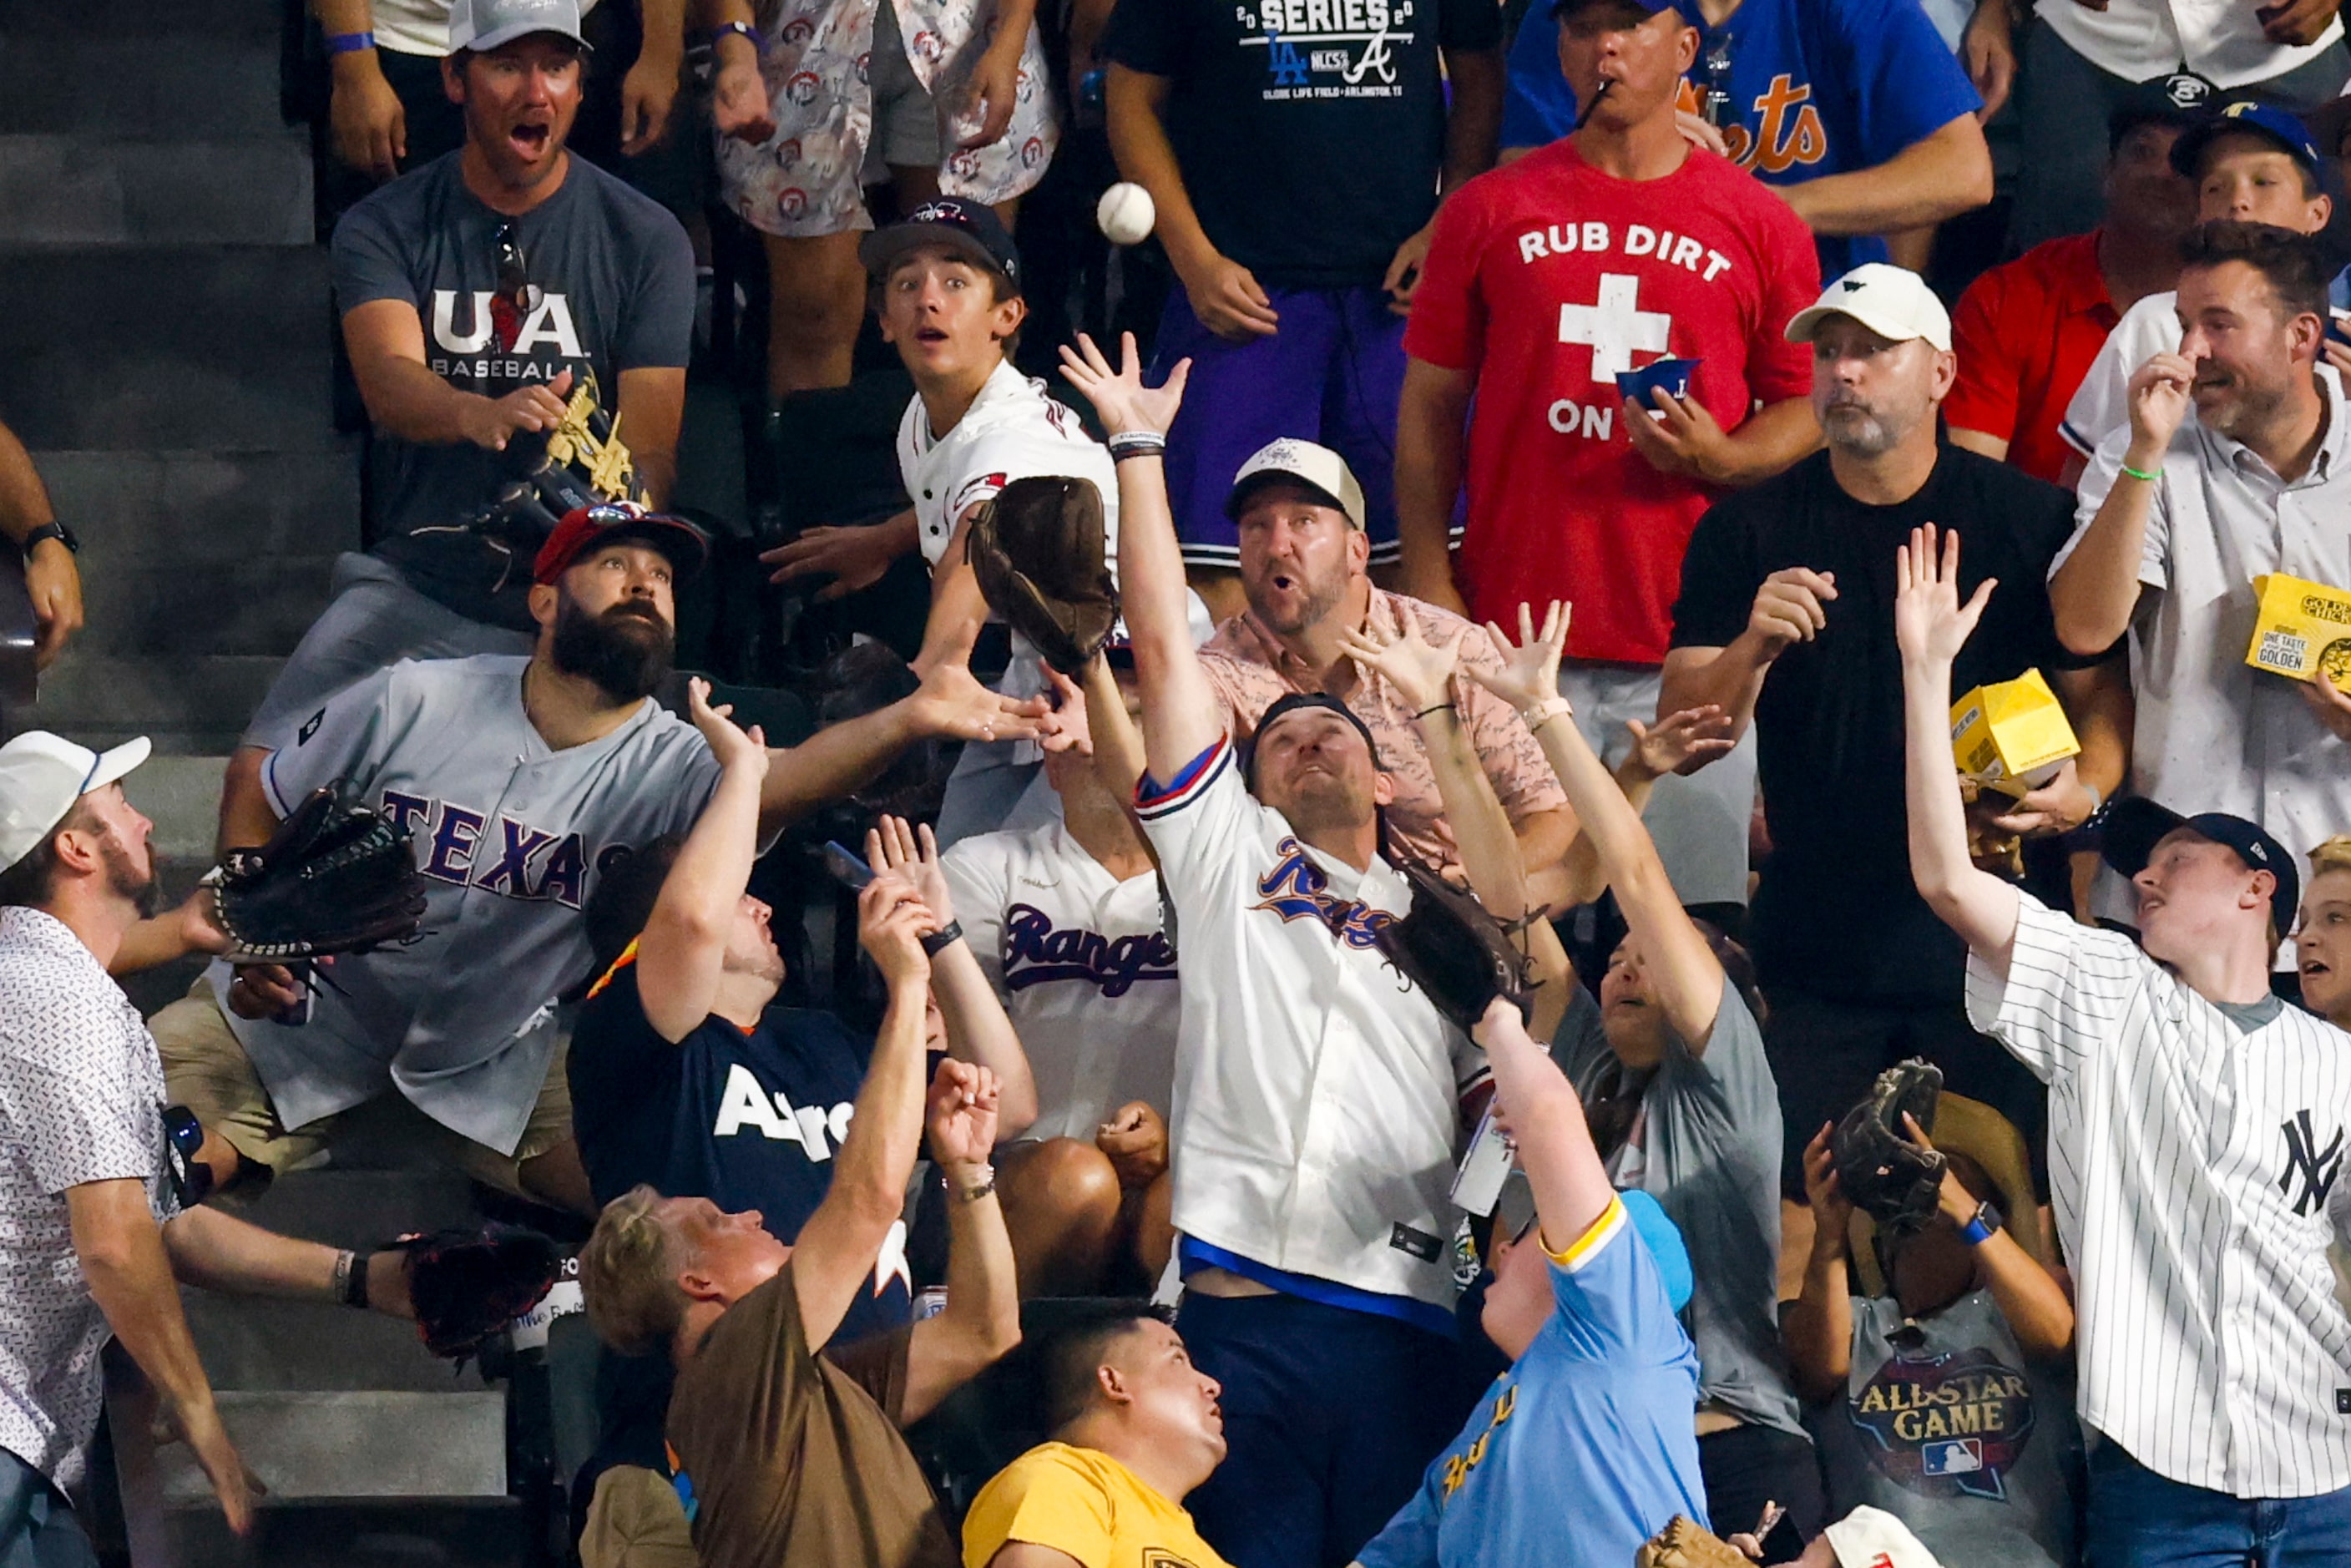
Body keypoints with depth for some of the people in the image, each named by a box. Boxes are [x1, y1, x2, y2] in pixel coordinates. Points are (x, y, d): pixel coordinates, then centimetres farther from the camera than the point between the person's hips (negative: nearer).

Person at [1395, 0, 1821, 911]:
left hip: (1695, 640, 0)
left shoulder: (1757, 227, 9)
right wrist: (1429, 586, 1)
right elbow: (1431, 406, 10)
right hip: (1518, 630, 0)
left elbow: (1808, 407, 12)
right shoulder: (1487, 213, 10)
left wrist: (1721, 458, -10)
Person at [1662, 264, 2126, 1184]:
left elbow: (2097, 693, 6)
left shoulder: (2030, 520, 3)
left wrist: (2084, 792, -15)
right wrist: (1752, 650, -19)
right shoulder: (1749, 531, 6)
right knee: (1799, 1203, -3)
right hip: (1815, 951, 1)